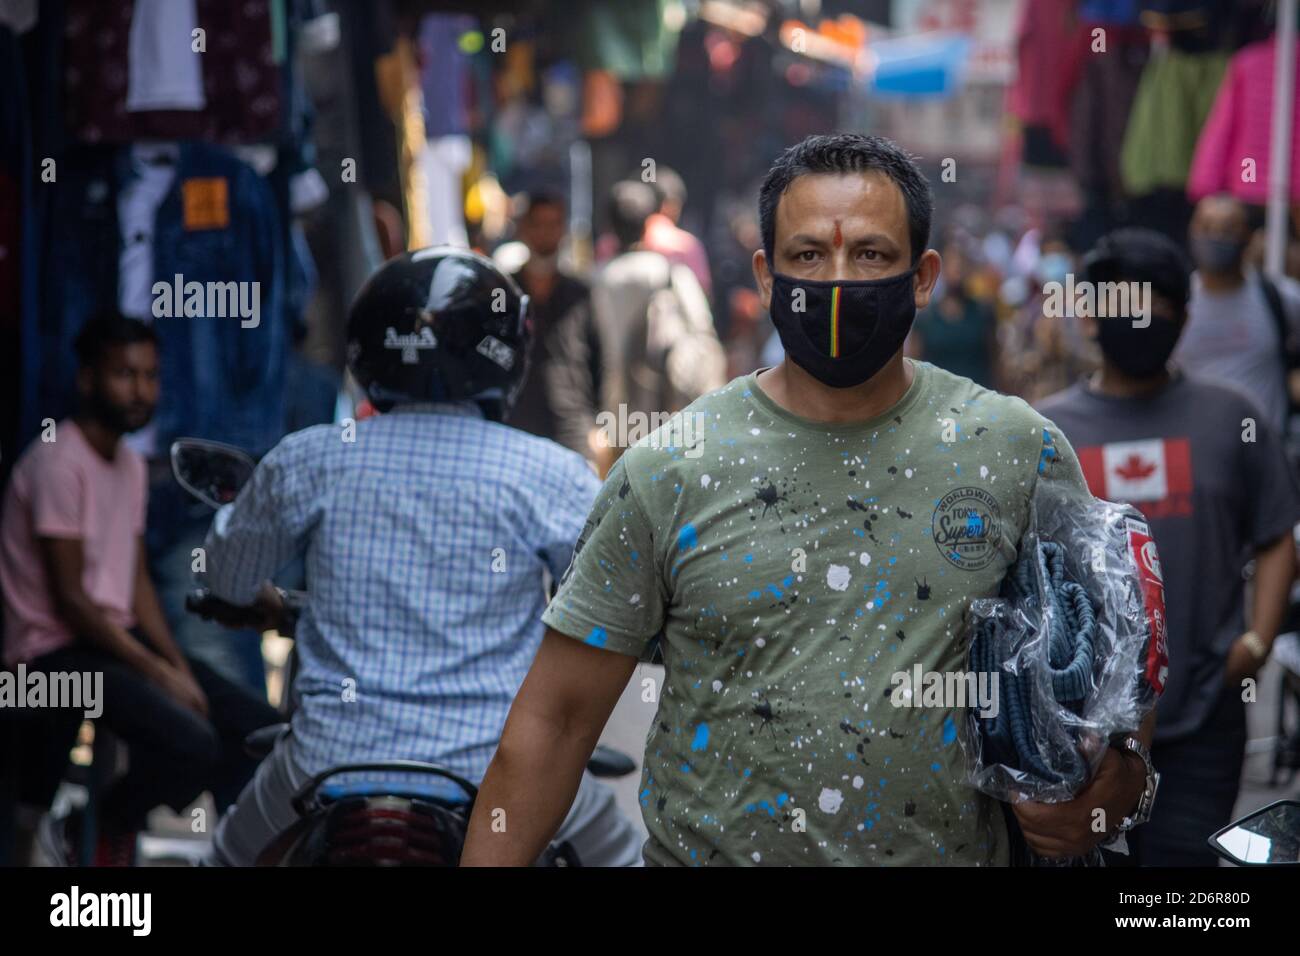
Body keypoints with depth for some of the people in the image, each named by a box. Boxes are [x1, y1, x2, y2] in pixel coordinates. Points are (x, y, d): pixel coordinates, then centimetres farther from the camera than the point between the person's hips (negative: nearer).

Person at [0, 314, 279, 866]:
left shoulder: (130, 464, 12)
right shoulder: (59, 461, -15)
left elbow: (136, 581, 13)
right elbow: (69, 598, -17)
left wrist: (178, 667, -1)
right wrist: (157, 672, -16)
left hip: (117, 638, 9)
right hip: (57, 654, -9)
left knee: (260, 727, -3)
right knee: (191, 742, -27)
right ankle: (96, 829, -3)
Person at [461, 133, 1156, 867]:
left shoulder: (1019, 451, -3)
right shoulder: (670, 472, -6)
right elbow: (555, 720, -4)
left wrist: (1119, 785, -15)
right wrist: (488, 860, -13)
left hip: (953, 849, 1)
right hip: (709, 848, -1)